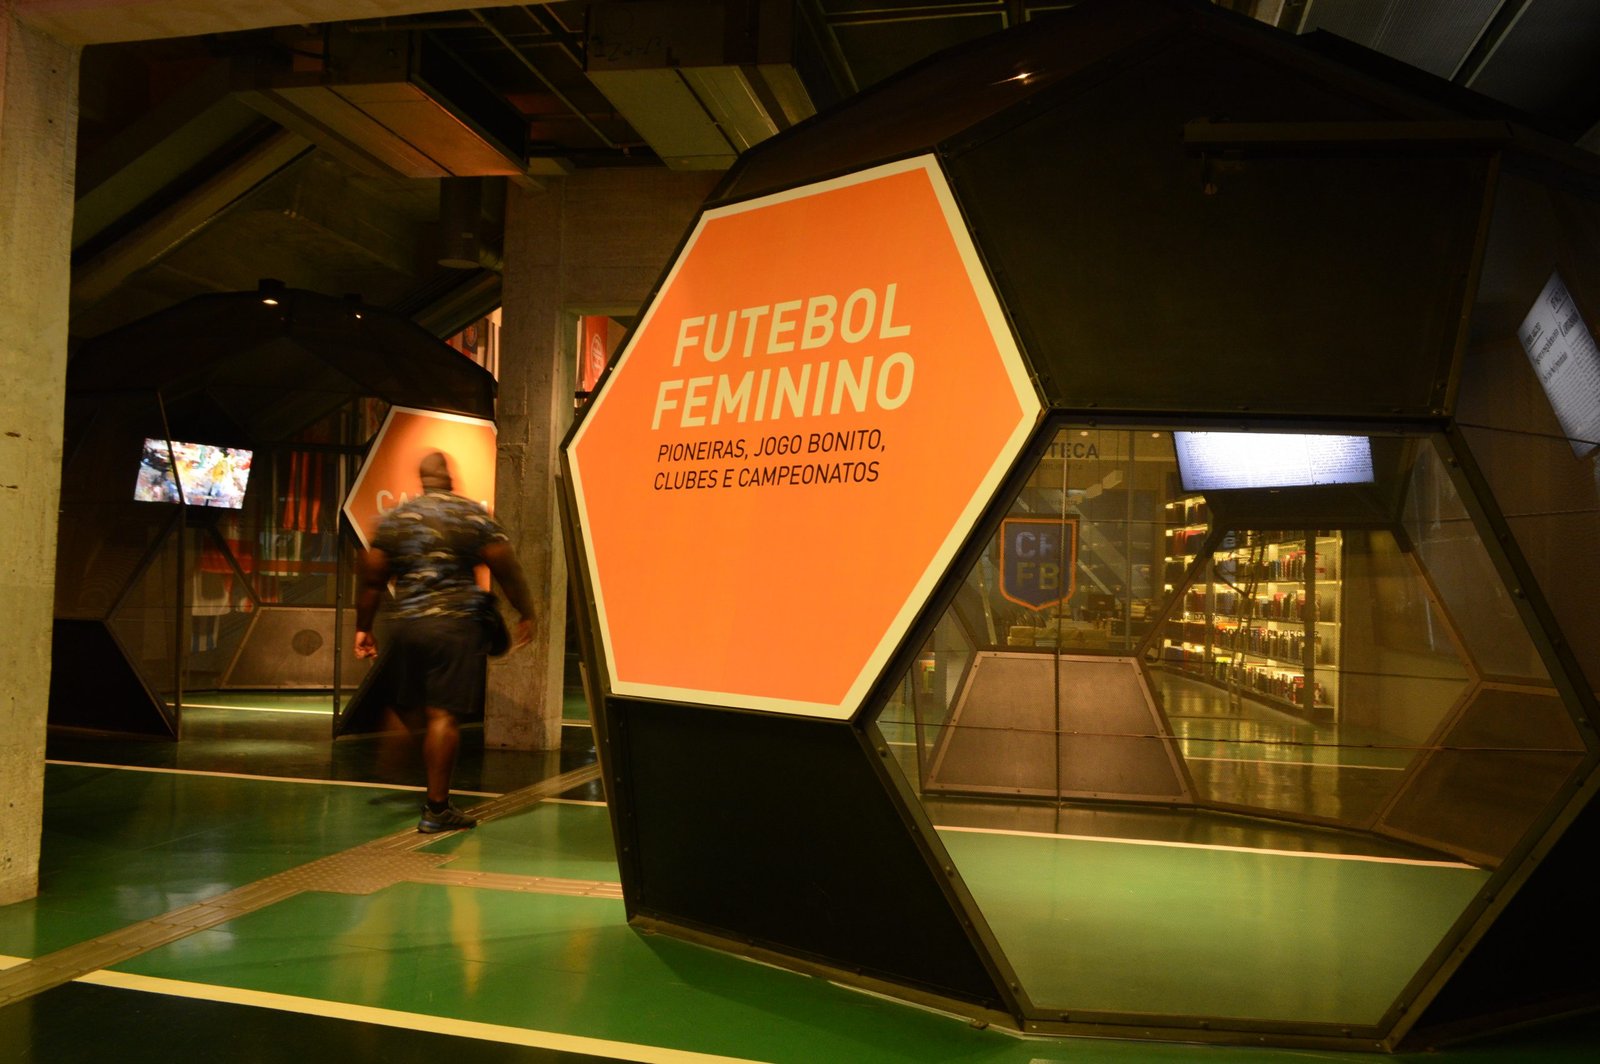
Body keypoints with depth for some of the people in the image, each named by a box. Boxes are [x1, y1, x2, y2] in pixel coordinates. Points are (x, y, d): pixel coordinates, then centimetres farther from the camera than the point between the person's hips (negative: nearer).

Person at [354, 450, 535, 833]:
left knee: (417, 711, 17)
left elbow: (371, 579, 8)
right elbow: (507, 570, -3)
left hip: (404, 625, 5)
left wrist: (363, 628, 18)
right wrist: (525, 615, 9)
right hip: (456, 625, -4)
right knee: (445, 715, -3)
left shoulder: (392, 518, 8)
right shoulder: (474, 515, -3)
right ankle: (436, 808, -1)